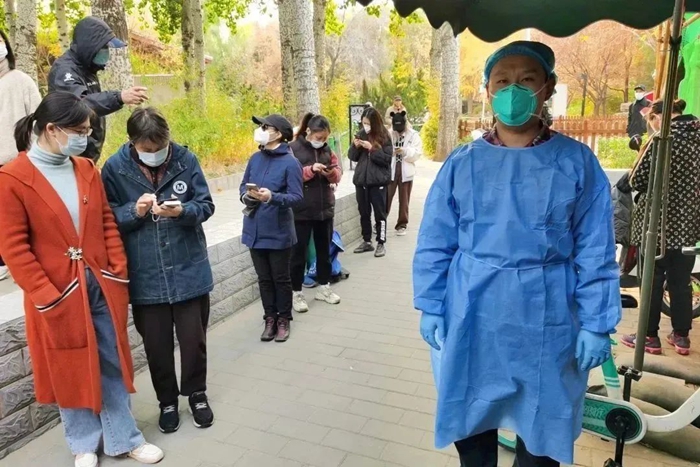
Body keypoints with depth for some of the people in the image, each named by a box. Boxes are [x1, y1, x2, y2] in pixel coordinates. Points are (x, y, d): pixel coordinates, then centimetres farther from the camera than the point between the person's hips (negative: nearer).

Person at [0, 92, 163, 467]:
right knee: (70, 369, 13)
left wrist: (118, 273, 1)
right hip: (57, 292, -4)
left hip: (101, 284, 5)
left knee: (112, 363, 13)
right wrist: (47, 296, -14)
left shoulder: (86, 169, 5)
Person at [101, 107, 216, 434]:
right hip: (145, 275, 0)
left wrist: (183, 211, -23)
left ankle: (197, 393, 35)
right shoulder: (115, 168, -6)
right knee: (156, 343, 13)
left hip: (189, 269, 0)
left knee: (193, 338, 12)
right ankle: (167, 401, 35)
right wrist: (134, 211, -21)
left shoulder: (185, 159, -6)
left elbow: (206, 205, -2)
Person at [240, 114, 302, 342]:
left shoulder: (290, 162, -13)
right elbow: (244, 185, 13)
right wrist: (246, 195, -9)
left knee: (281, 278, 9)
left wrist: (272, 197, -30)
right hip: (255, 230, 5)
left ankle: (284, 320, 26)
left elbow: (297, 196, -15)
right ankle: (270, 319, 29)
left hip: (278, 231, -5)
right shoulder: (255, 159, 4)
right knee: (264, 278, 15)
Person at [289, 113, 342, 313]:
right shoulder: (293, 149, -8)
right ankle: (296, 293, 15)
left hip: (325, 208, 5)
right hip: (301, 211, -5)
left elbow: (337, 174, 9)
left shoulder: (327, 149, 7)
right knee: (299, 252, 4)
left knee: (324, 249, 15)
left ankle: (324, 287, 30)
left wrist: (332, 173, -14)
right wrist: (311, 170, -25)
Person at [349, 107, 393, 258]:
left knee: (379, 213, 2)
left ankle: (381, 243, 10)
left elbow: (387, 158, -11)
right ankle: (367, 242, 22)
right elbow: (352, 157, 11)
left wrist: (372, 148, -19)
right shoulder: (361, 134, 8)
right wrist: (355, 146, -8)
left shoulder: (384, 137, -4)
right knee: (364, 213, 11)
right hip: (361, 180, 5)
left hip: (378, 181, -5)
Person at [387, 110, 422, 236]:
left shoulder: (413, 135, -1)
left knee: (404, 200, 9)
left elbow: (418, 153, -8)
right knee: (386, 198, 3)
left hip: (406, 172, 0)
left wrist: (405, 151, -23)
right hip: (390, 171, 0)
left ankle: (402, 224, 20)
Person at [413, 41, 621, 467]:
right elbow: (435, 244, 0)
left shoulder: (577, 162, -4)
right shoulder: (462, 163, -2)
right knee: (471, 421, 18)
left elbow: (595, 253, -3)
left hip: (546, 322, -1)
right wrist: (431, 308, -2)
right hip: (472, 319, 1)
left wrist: (596, 323, -5)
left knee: (540, 426, 17)